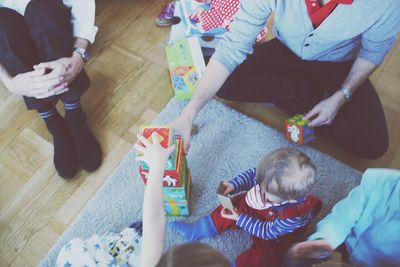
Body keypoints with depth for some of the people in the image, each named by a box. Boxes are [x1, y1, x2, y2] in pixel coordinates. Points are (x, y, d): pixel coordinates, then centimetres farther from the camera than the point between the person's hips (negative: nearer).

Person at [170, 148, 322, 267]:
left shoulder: (294, 217, -41)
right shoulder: (271, 178, -32)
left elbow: (267, 232, -27)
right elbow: (251, 175, -10)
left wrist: (240, 219, -25)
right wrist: (233, 185, -23)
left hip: (274, 236, -5)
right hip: (255, 208, 5)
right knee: (228, 210, 4)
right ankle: (195, 231, 23)